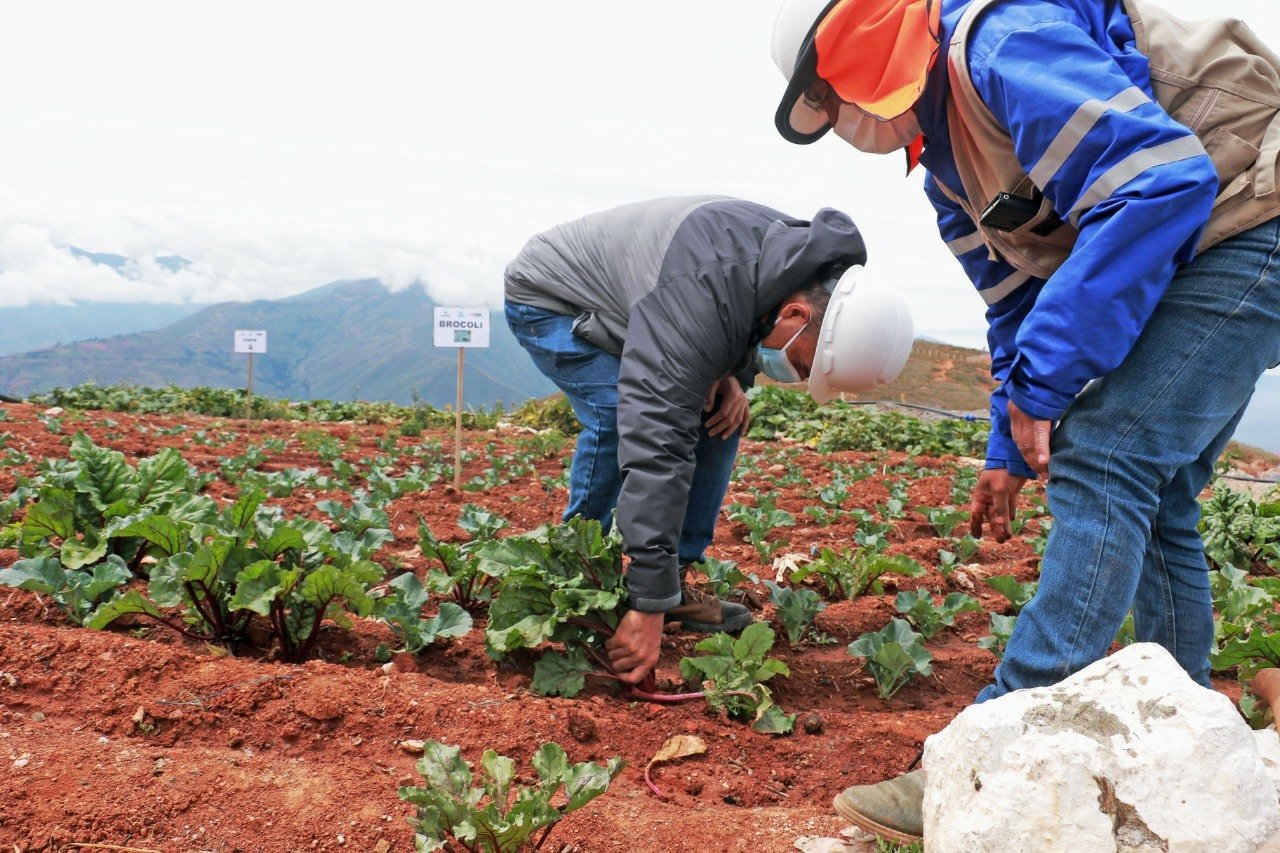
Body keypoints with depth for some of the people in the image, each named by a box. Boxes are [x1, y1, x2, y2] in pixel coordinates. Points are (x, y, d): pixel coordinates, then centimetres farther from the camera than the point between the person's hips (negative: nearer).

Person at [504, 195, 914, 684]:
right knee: (620, 414, -30)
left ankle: (675, 585, 2)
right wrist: (649, 607, -45)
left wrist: (731, 377, -16)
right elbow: (657, 445, -46)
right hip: (550, 303, -8)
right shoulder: (703, 299, -42)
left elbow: (743, 342, 9)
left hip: (627, 308, 8)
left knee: (719, 415, -4)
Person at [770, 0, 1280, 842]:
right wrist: (1011, 450, 14)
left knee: (1103, 464, -18)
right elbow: (1020, 301, 19)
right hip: (1195, 261, 10)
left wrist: (1043, 388, -25)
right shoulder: (946, 164, 11)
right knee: (1149, 499, 9)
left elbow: (1162, 181, -29)